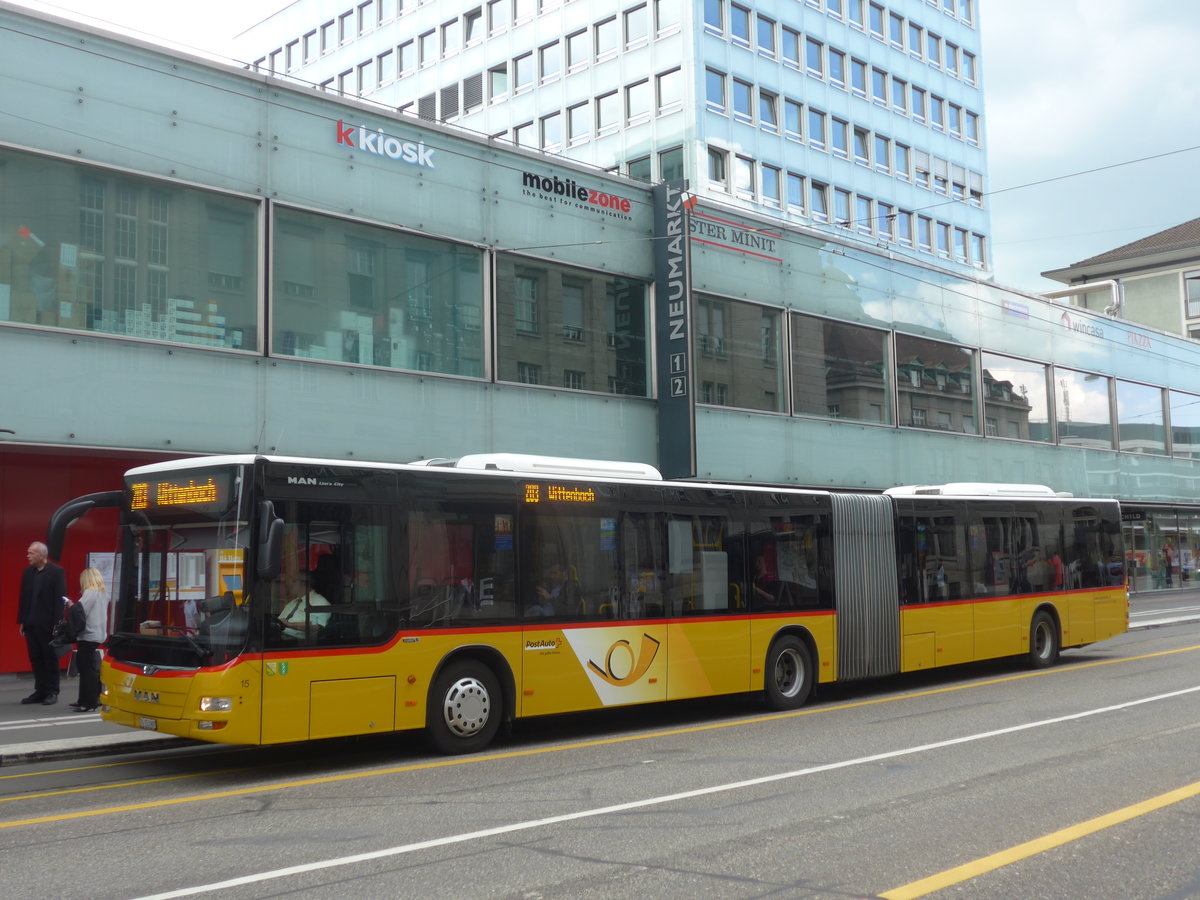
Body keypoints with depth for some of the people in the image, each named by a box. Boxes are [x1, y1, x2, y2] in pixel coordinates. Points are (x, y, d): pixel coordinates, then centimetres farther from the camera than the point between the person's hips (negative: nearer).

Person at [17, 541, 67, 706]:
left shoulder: (56, 572, -8)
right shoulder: (27, 573, 9)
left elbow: (60, 598, -11)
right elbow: (23, 598, 12)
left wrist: (57, 624, -15)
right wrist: (21, 621, 8)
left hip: (47, 624, -5)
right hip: (31, 624, 5)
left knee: (50, 659, 3)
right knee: (35, 659, 8)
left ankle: (52, 692, 9)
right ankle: (40, 691, 15)